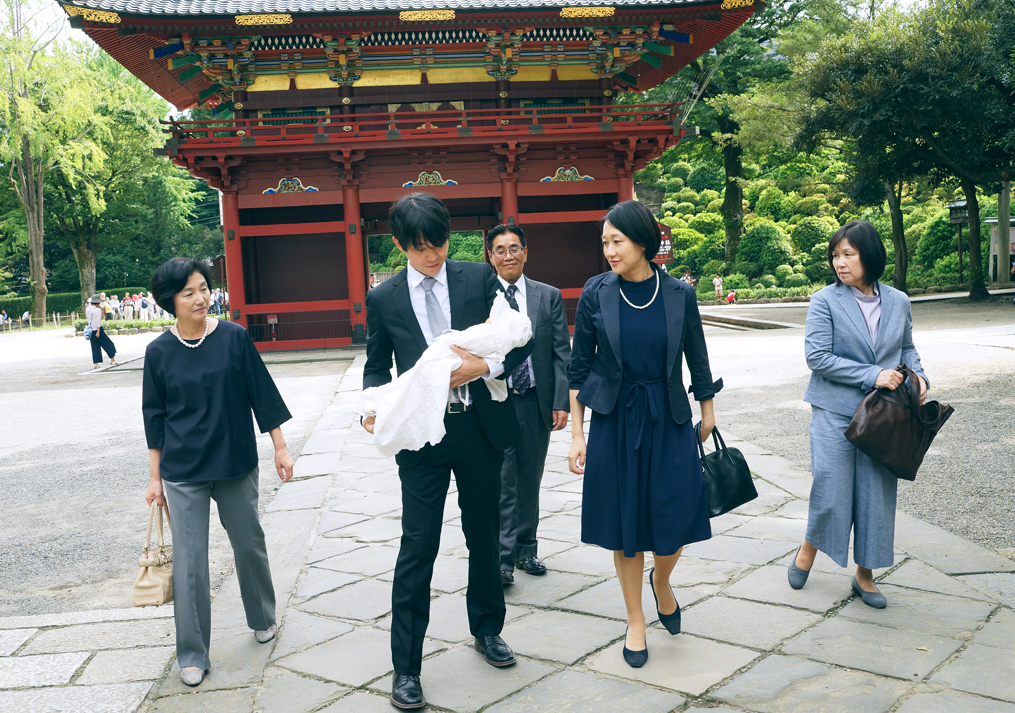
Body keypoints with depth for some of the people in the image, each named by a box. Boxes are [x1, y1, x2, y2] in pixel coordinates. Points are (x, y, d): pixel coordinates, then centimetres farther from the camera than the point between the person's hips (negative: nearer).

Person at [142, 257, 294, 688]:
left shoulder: (233, 338, -5)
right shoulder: (159, 352, -3)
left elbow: (263, 395, 0)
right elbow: (155, 418, 4)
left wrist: (280, 448, -1)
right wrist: (155, 477, 6)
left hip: (236, 464, 1)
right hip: (183, 474, 0)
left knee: (249, 545, 14)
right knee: (189, 563, 1)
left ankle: (263, 619, 38)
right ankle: (192, 655, 15)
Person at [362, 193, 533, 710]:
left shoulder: (479, 279, 1)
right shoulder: (383, 299, 2)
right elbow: (377, 367, 9)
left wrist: (484, 367, -18)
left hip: (481, 428, 2)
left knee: (485, 537, 16)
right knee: (417, 548, -2)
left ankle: (487, 630, 39)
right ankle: (405, 668, 10)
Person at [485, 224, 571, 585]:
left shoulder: (549, 296, 6)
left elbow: (562, 353, 3)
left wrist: (561, 402, -4)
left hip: (536, 402, 3)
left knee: (530, 481, 13)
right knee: (501, 483, -3)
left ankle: (526, 550, 25)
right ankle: (503, 558, 5)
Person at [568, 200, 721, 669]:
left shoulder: (679, 294, -4)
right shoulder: (596, 294, -5)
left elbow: (697, 361, 7)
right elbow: (579, 367, 0)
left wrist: (708, 416, 13)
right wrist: (576, 434, -1)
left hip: (668, 419, 0)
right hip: (613, 420, 0)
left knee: (677, 520, -2)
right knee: (625, 523, 6)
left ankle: (661, 581, 33)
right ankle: (635, 620, 25)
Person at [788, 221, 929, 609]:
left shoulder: (898, 301, 6)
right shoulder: (825, 301, -6)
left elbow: (907, 347, 19)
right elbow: (817, 357, -13)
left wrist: (917, 375, -2)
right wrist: (872, 375, -16)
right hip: (835, 412, -3)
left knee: (877, 493, 7)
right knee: (830, 490, -2)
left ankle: (865, 574, 22)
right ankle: (809, 548, 27)